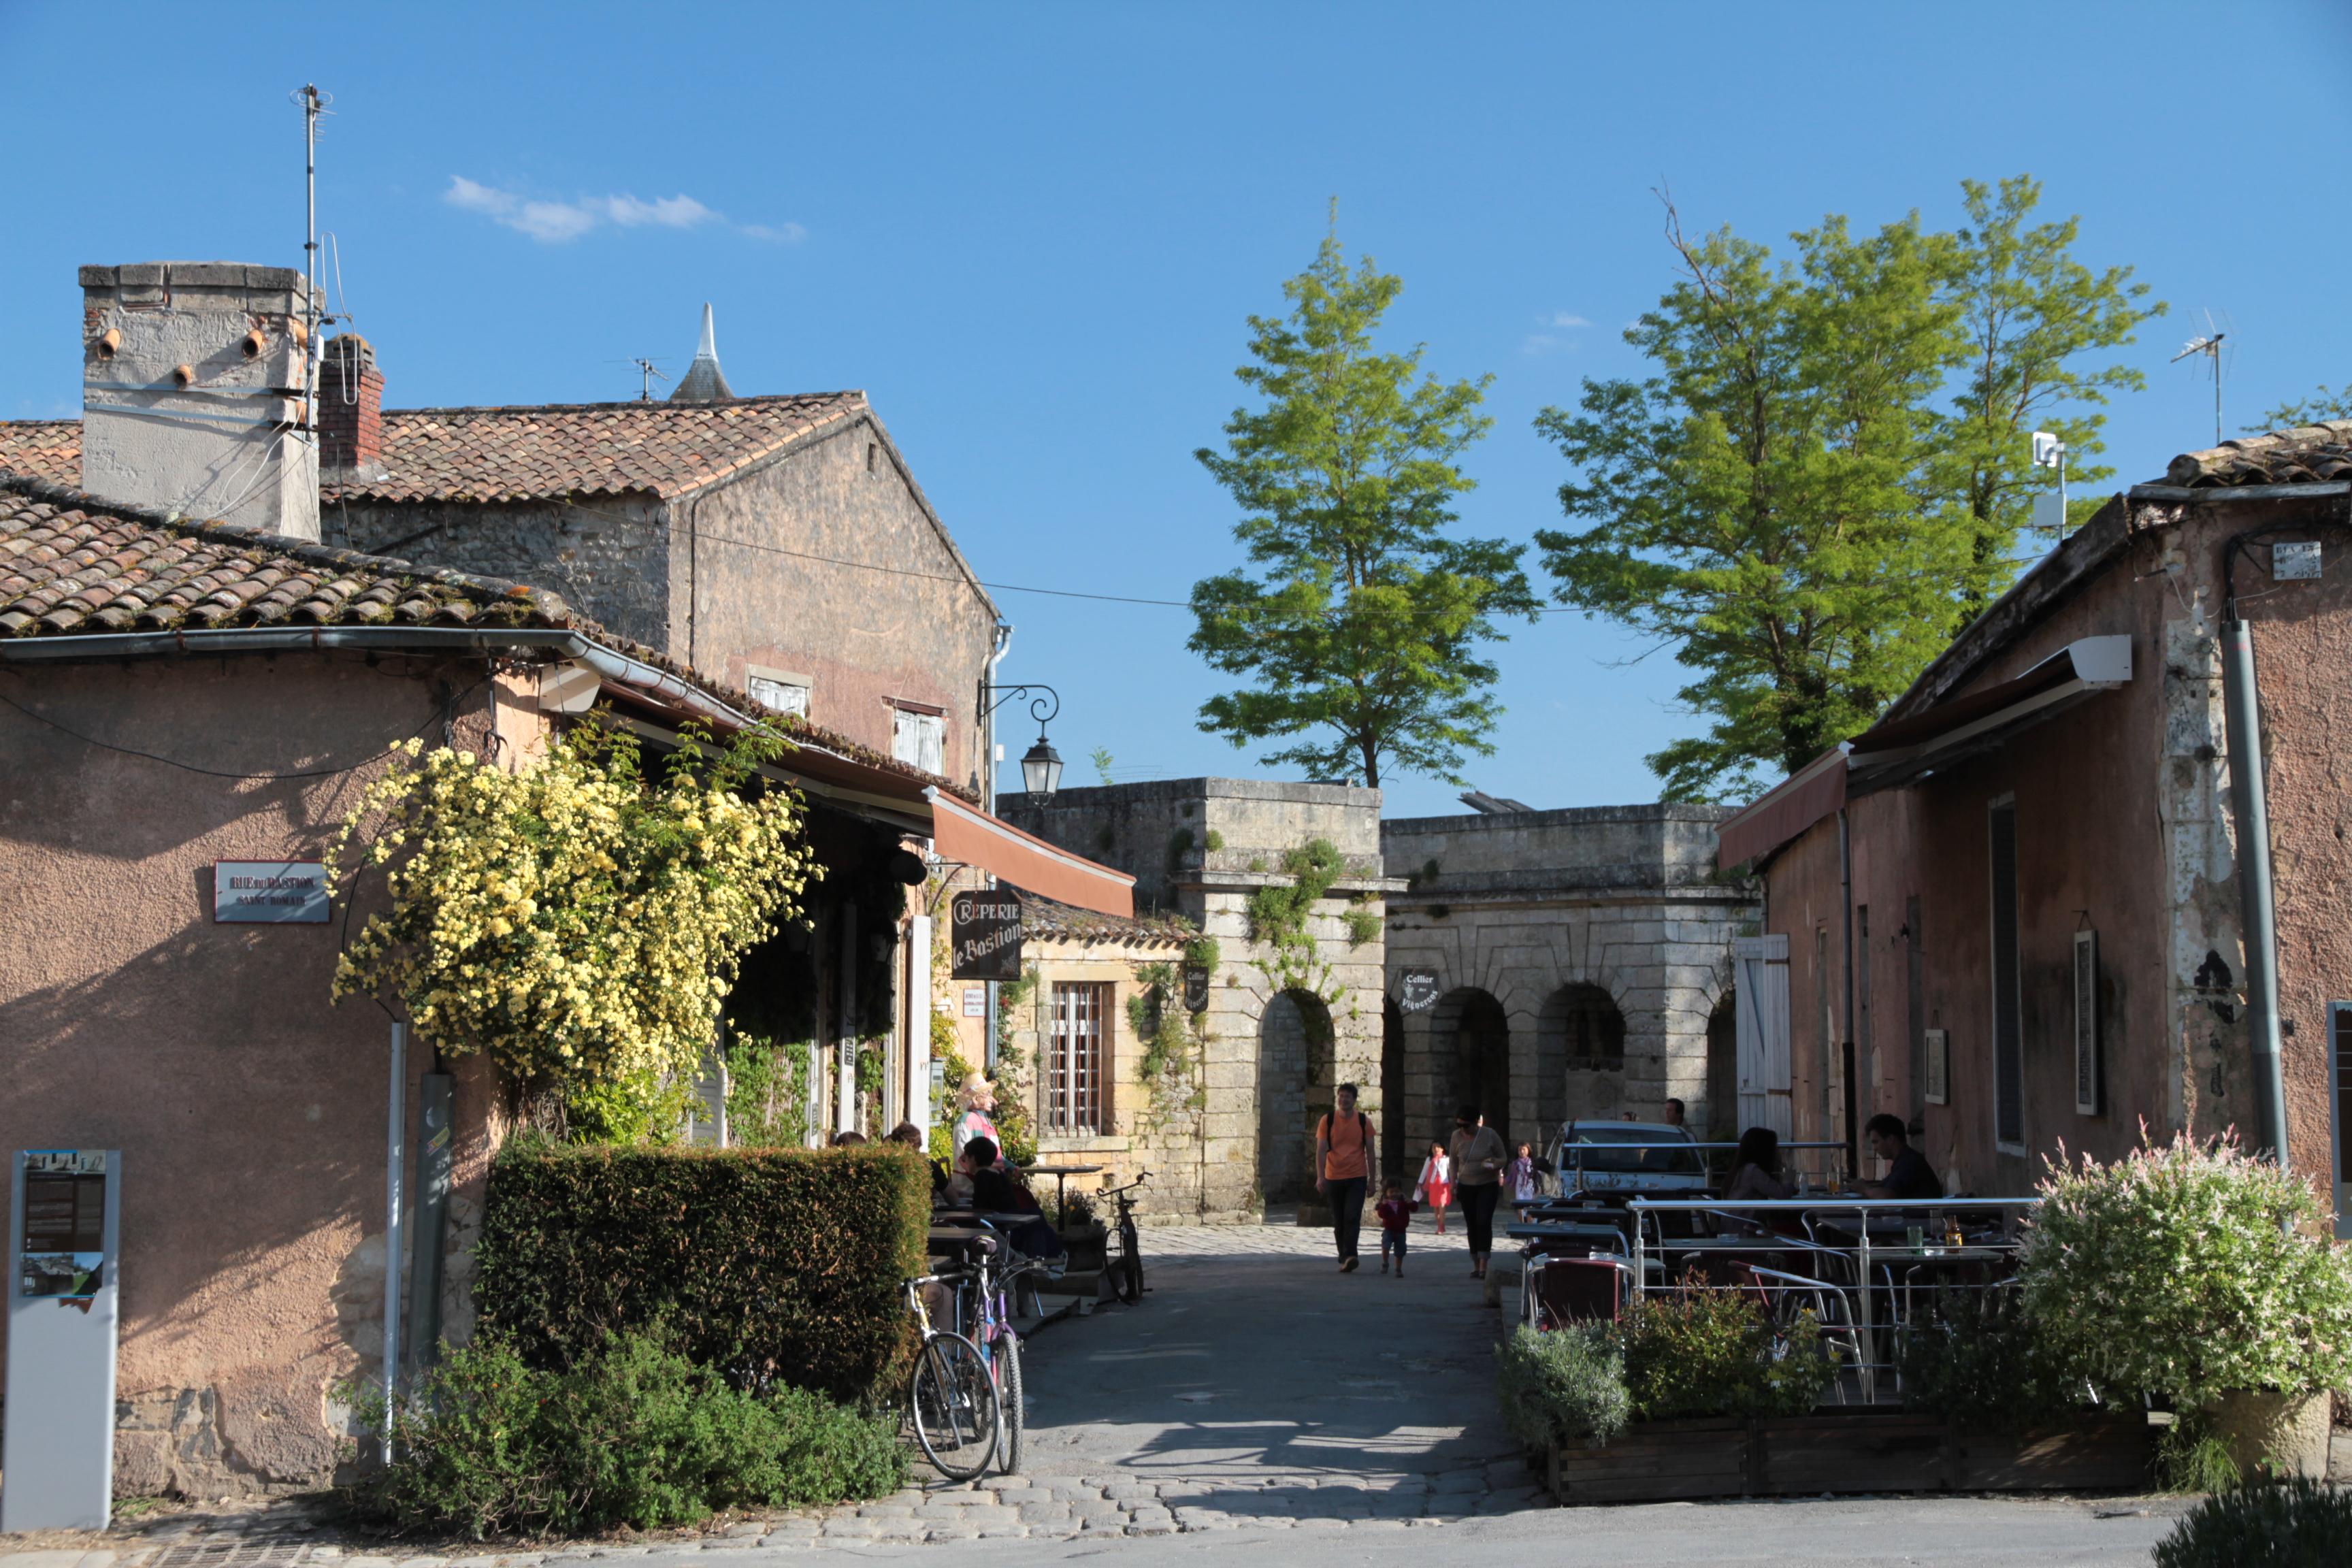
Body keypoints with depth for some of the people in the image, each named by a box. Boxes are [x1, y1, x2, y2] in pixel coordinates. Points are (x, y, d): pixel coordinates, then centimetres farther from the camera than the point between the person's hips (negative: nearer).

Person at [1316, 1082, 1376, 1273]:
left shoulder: (1364, 1121, 1)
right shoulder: (1327, 1120, -1)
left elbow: (1369, 1150, 7)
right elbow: (1321, 1150, -4)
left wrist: (1372, 1178, 6)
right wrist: (1320, 1177, -14)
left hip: (1357, 1178, -1)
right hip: (1334, 1178, 1)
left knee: (1352, 1217, -15)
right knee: (1339, 1221, 7)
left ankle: (1349, 1256, -22)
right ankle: (1344, 1258, 18)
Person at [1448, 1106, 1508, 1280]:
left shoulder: (1490, 1135, -10)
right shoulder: (1457, 1136, -3)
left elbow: (1504, 1159, -1)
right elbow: (1453, 1160, 12)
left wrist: (1495, 1164, -23)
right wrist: (1453, 1179, 0)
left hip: (1488, 1185, -3)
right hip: (1466, 1186, 3)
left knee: (1484, 1222, -16)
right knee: (1472, 1225, 4)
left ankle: (1483, 1266, -21)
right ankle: (1476, 1265, 13)